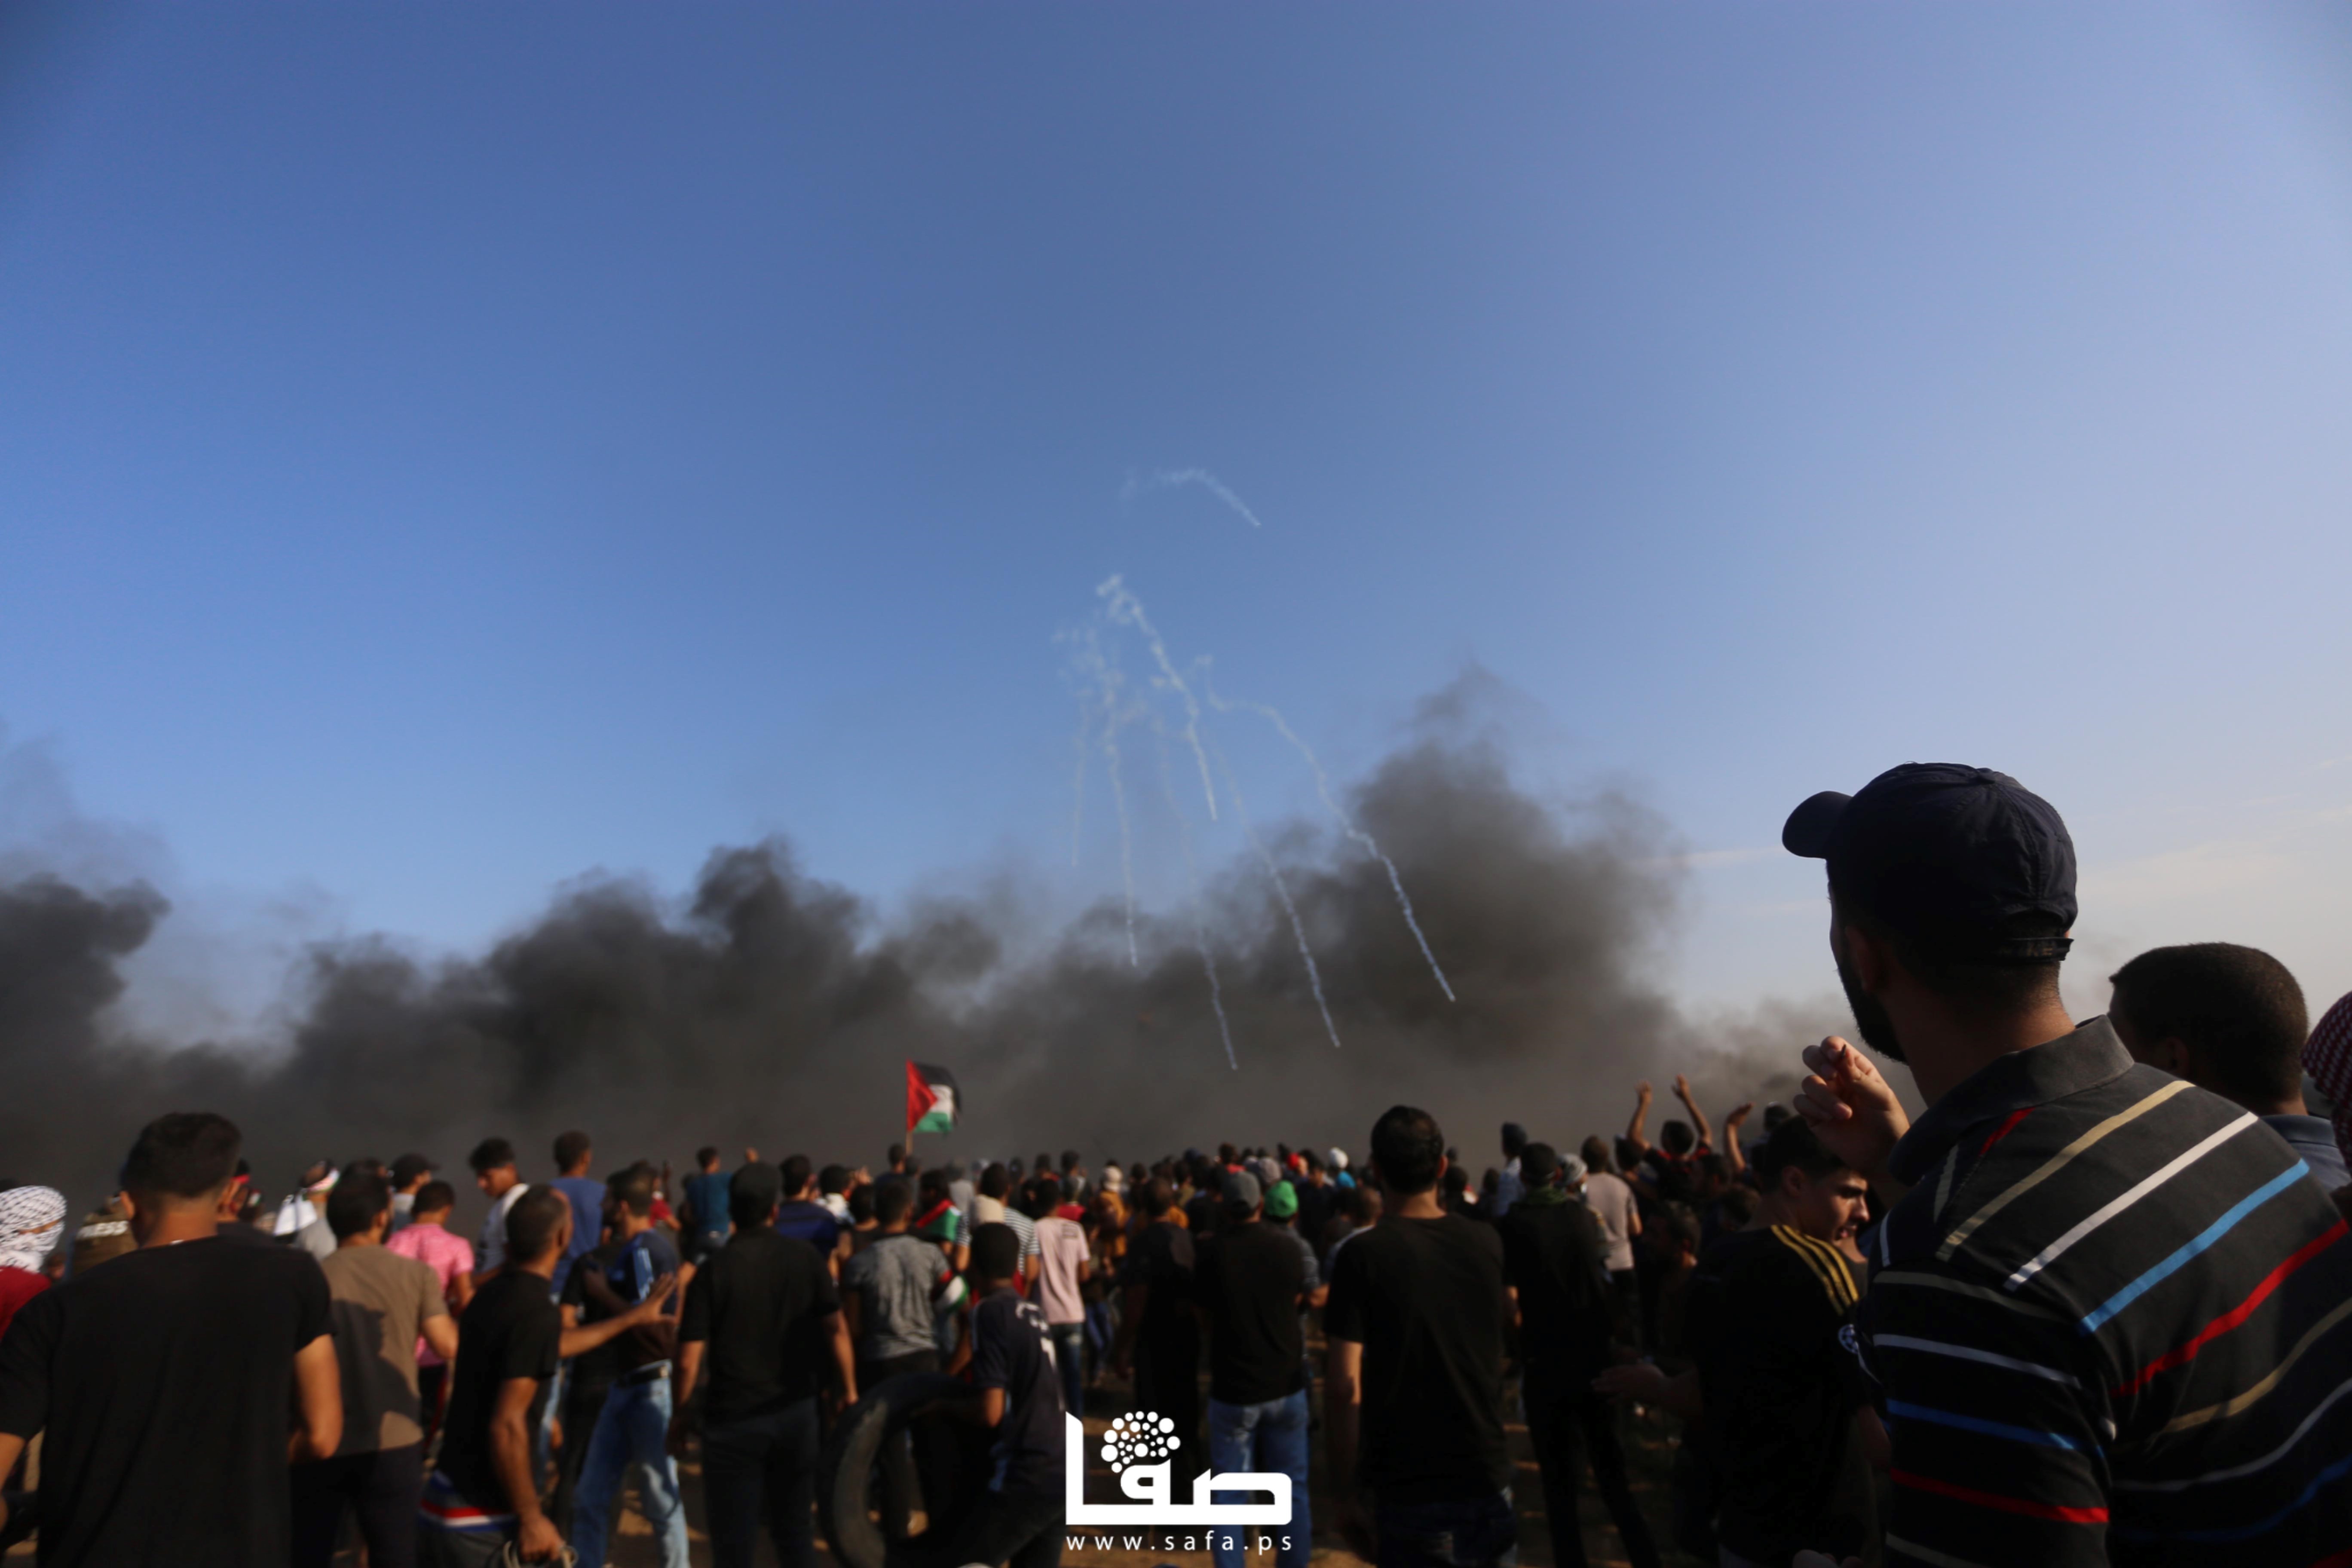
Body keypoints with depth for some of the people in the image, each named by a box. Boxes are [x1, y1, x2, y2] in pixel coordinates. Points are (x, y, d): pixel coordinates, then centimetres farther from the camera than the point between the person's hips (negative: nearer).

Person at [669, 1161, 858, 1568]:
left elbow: (689, 1360, -10)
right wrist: (849, 1390, 5)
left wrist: (680, 1414, 6)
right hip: (796, 1411, 2)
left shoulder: (713, 1270, -11)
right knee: (795, 1527, 17)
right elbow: (835, 1328, -6)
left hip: (732, 1417, -2)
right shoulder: (805, 1256, -6)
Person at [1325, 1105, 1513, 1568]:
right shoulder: (1487, 1243, -2)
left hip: (1412, 1495, -3)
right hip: (1489, 1481, 4)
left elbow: (1345, 1386, -17)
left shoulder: (1363, 1254, -15)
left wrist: (1350, 1494, -8)